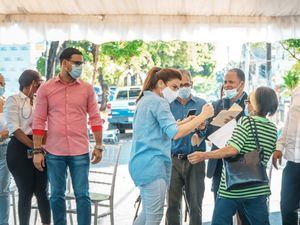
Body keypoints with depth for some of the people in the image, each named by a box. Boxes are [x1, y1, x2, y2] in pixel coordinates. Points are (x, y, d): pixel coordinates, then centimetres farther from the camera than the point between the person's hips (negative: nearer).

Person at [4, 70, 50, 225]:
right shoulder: (14, 100, -2)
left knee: (42, 191, 3)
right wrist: (34, 146, -15)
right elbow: (15, 129, -10)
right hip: (20, 149, -4)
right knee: (26, 192, 1)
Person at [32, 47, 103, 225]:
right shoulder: (46, 88, 1)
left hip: (80, 151, 0)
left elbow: (95, 118, 6)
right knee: (57, 195, 10)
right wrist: (38, 150, -3)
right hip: (54, 152, 0)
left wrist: (99, 146, 2)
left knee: (82, 195, 4)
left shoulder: (87, 88, 3)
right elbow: (39, 121, 1)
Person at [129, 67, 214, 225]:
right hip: (152, 164, -10)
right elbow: (175, 134, -22)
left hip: (144, 164, 10)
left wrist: (185, 122, 14)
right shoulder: (159, 102, -12)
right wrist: (202, 116, -17)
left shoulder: (146, 100, 18)